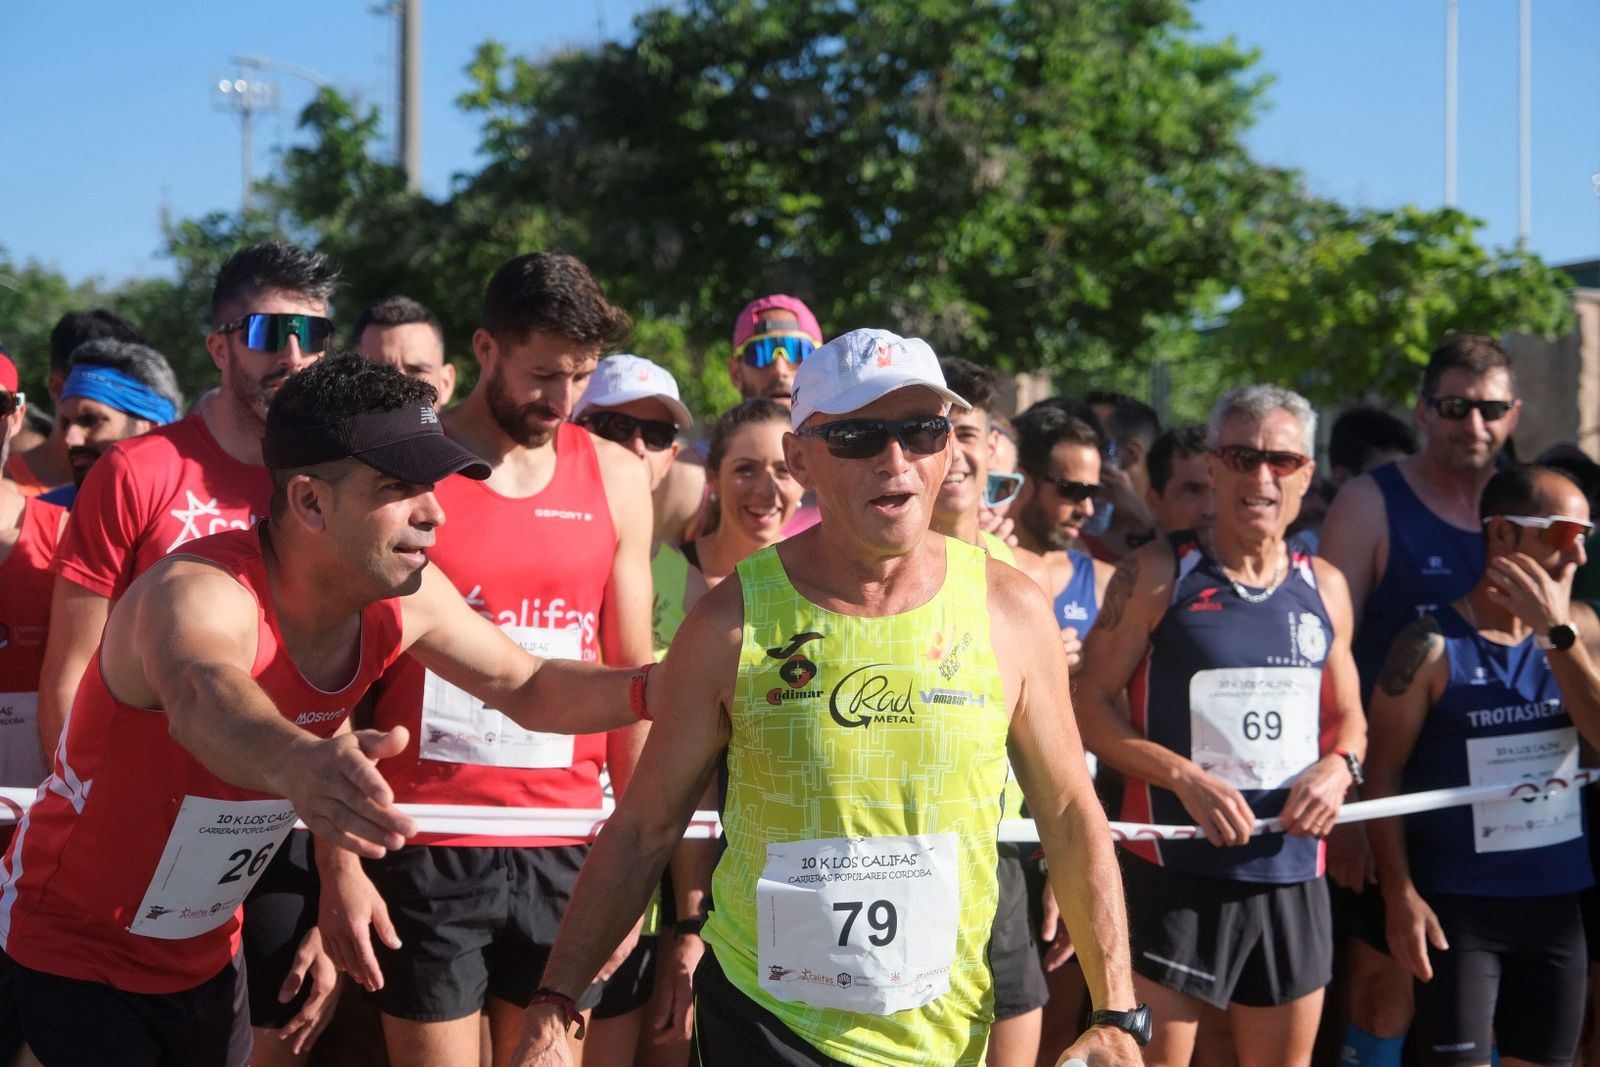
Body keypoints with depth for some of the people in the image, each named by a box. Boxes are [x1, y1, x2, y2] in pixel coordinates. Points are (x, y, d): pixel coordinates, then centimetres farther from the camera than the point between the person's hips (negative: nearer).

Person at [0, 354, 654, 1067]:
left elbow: (528, 689, 6)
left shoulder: (406, 594, -10)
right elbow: (203, 699, -56)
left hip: (208, 954, 7)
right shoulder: (195, 594, -32)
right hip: (67, 958, -7)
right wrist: (294, 761, -78)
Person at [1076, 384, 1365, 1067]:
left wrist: (1337, 766, -3)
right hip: (1174, 864, -5)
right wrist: (1188, 779, -18)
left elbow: (1347, 714, 20)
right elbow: (1090, 704, -7)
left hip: (1292, 867, 5)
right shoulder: (1158, 576, -4)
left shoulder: (1323, 588, 10)